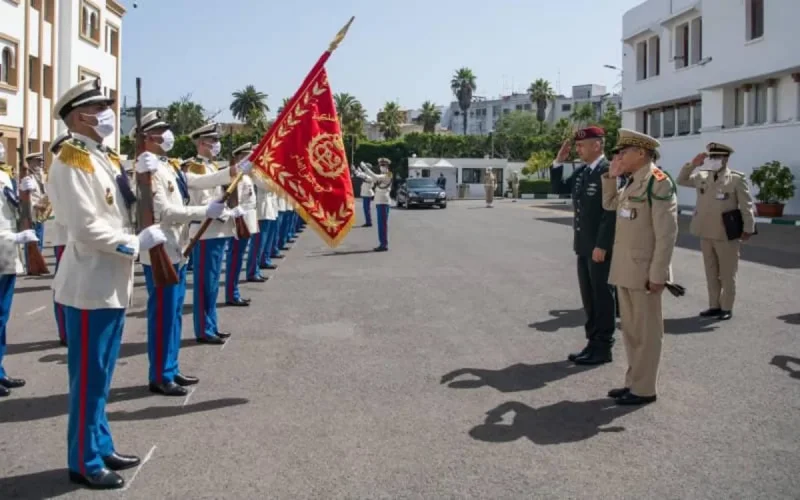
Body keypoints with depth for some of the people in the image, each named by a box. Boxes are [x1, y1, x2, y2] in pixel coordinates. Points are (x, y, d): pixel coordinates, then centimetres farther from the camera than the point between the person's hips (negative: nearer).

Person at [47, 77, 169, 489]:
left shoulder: (106, 158, 13)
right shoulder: (70, 161, -15)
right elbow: (86, 227, -22)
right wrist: (134, 243, -17)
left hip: (112, 283, 9)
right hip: (90, 285, -9)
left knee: (101, 374, 18)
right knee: (88, 376, 2)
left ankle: (101, 447, 30)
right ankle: (84, 461, 14)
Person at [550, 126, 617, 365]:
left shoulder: (608, 171, -15)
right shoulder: (581, 171, 10)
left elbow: (611, 212, -20)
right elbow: (558, 188, 20)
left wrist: (601, 246, -22)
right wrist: (559, 161, 8)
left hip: (600, 247, -8)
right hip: (583, 246, 8)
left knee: (602, 296, 2)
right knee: (589, 297, 13)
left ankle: (603, 348, 11)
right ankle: (593, 342, 23)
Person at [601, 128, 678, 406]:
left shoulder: (658, 182, -15)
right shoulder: (632, 182, 11)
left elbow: (667, 233, -19)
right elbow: (609, 204, 27)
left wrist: (657, 275, -20)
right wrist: (610, 176, 11)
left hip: (644, 272, -9)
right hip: (626, 270, 9)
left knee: (646, 331, 2)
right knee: (630, 330, 15)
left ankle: (644, 389, 12)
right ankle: (634, 382, 26)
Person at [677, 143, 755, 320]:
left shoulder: (737, 179, -7)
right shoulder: (701, 177, 6)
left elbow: (746, 205, -7)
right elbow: (681, 180, 16)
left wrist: (748, 229, -8)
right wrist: (692, 164, 2)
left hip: (726, 235, -5)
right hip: (706, 234, 5)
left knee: (727, 274, 5)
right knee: (711, 273, 13)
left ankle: (726, 308, 14)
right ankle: (714, 306, 22)